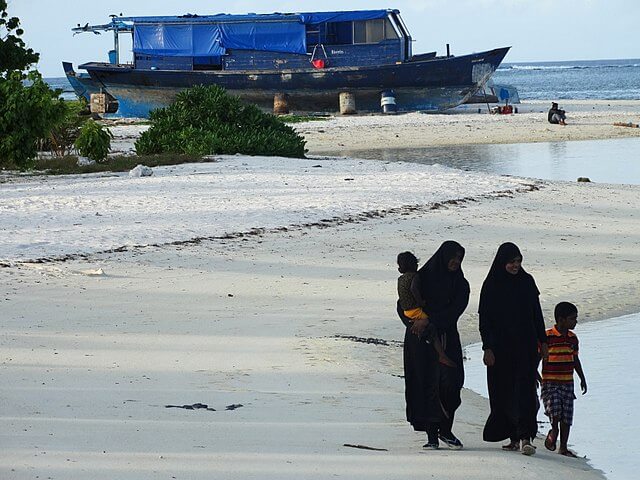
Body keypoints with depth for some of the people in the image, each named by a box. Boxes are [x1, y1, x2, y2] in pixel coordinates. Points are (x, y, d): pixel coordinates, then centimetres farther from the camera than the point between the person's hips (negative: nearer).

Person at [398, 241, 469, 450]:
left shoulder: (460, 285, 8)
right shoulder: (423, 278, 1)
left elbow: (454, 311, -8)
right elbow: (403, 306, 2)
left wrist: (429, 321, -20)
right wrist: (414, 324, -16)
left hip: (447, 340, 2)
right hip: (421, 340, -2)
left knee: (451, 381, -11)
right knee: (428, 384, -5)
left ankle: (445, 429, 5)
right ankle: (432, 435, -1)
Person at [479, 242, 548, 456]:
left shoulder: (527, 282, 6)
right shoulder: (491, 285, -1)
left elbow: (537, 313, 11)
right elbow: (485, 319, -3)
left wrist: (542, 341, 8)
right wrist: (487, 348, -10)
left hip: (526, 345, 1)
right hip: (501, 347, -1)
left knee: (525, 389, -10)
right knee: (504, 393, 3)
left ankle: (526, 437, -17)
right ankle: (514, 437, 13)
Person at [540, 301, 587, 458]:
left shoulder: (572, 338, 8)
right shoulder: (547, 337, -10)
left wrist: (582, 379, 21)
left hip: (567, 382, 5)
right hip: (550, 382, -5)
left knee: (567, 417, 4)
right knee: (554, 410, -21)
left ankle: (563, 447, 12)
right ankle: (553, 430, 9)